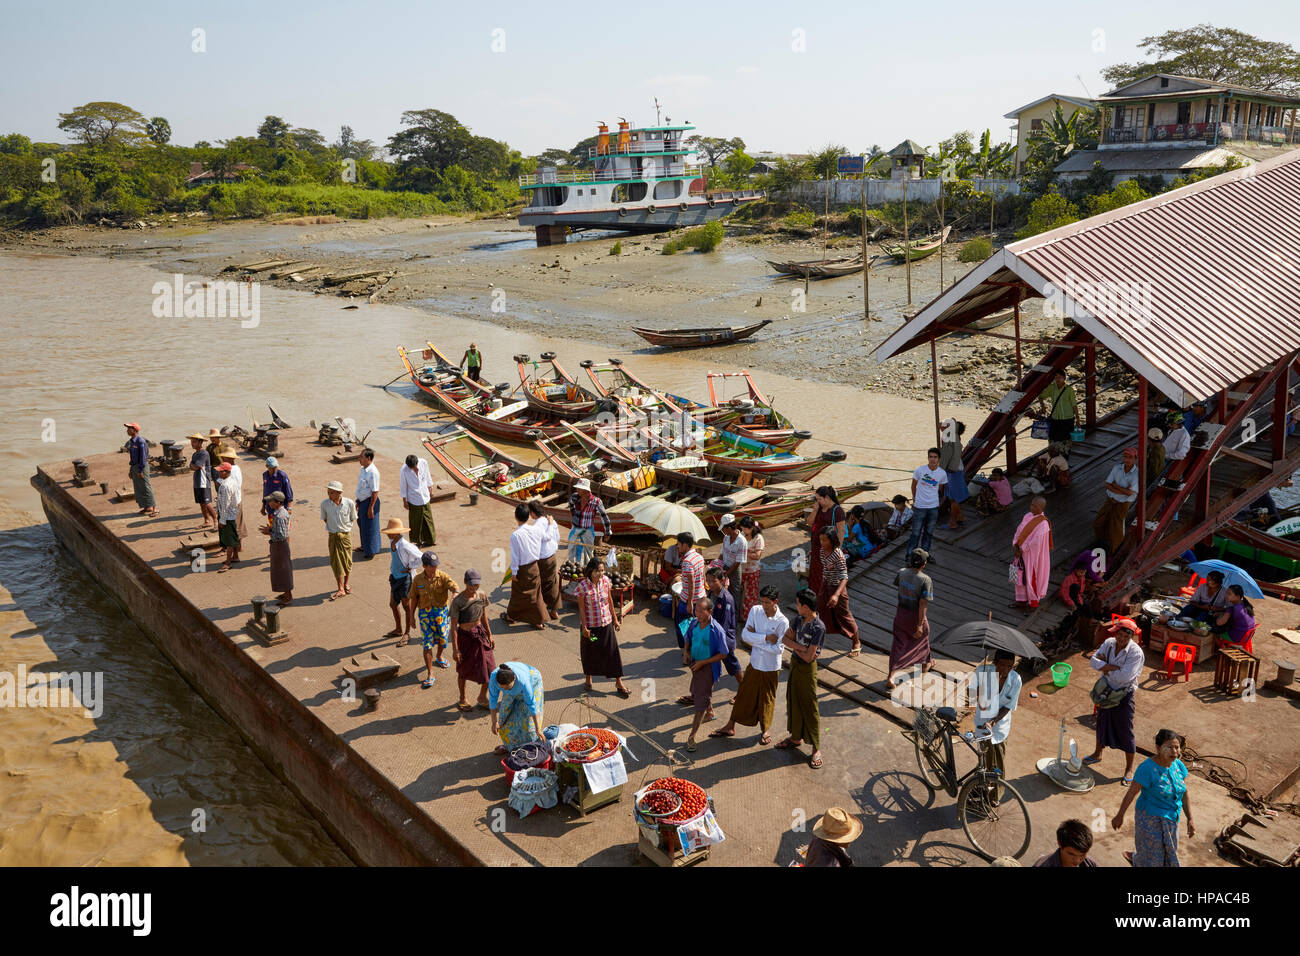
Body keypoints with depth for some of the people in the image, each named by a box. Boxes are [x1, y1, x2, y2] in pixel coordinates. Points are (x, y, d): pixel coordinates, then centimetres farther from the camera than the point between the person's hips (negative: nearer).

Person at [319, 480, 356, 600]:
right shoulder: (324, 504, -10)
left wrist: (345, 527, 2)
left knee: (347, 561, 10)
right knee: (335, 562, 0)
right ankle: (340, 589, 7)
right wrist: (333, 528, 2)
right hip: (333, 536, 0)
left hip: (346, 535, 0)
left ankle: (346, 584, 31)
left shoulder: (349, 503, -12)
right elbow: (325, 519, 7)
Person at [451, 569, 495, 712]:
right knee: (464, 671, 14)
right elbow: (453, 626, -16)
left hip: (480, 633, 4)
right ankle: (462, 699, 38)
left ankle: (482, 697, 30)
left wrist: (489, 635, 15)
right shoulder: (458, 601, -20)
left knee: (489, 669, 5)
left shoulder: (481, 595, -5)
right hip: (465, 636, -4)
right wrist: (455, 649, -15)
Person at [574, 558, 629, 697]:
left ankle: (619, 683, 16)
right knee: (589, 652, 15)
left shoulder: (605, 581, -7)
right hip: (590, 625, -3)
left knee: (613, 652, 6)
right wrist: (584, 627, -11)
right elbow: (581, 608, -12)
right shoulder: (582, 586, -18)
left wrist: (615, 619, 8)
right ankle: (588, 678, 38)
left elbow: (610, 601, 4)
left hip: (606, 623, 3)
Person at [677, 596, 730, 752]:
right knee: (697, 691, 29)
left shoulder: (717, 631, -26)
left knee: (700, 700, -6)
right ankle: (709, 712, 58)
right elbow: (687, 639, 11)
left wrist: (702, 662, -21)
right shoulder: (694, 623, -9)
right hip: (695, 663, 7)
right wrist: (686, 652, -8)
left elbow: (723, 654, -18)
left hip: (708, 667, -7)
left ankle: (692, 737, -1)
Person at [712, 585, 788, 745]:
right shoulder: (755, 610, -9)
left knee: (767, 699, 13)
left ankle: (765, 729, 35)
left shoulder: (782, 622, -20)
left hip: (771, 668, -3)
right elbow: (745, 635, -13)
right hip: (754, 663, 4)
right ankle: (730, 727, 28)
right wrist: (766, 637, -24)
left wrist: (755, 640, -18)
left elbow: (778, 649, -22)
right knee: (743, 695, 14)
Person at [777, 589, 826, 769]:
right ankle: (796, 738, 37)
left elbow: (809, 657, -23)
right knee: (793, 702, 19)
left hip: (807, 668, -8)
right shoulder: (800, 620, 0)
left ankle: (816, 749, 10)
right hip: (794, 664, 8)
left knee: (809, 708, 0)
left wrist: (793, 644, -9)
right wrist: (800, 647, -18)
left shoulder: (818, 627, -24)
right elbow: (785, 639, -1)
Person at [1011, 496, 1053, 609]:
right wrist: (1015, 544, -9)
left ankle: (1033, 601, 27)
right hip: (1022, 552, 7)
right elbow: (1020, 530, 4)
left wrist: (1022, 549, -17)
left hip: (1033, 554, -7)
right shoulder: (1028, 516, -1)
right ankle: (1022, 600, 28)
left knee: (1031, 577, 9)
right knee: (1021, 575, 15)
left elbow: (1036, 542, -24)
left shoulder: (1043, 523, -23)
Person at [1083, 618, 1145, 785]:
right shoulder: (1109, 643, -6)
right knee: (1102, 722, 24)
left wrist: (1104, 666, -17)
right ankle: (1097, 753, 48)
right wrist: (1113, 667, -26)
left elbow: (1124, 677, -29)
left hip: (1124, 694, -6)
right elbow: (1093, 660, -13)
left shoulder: (1135, 652, -23)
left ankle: (1129, 770, 18)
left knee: (1125, 732, 3)